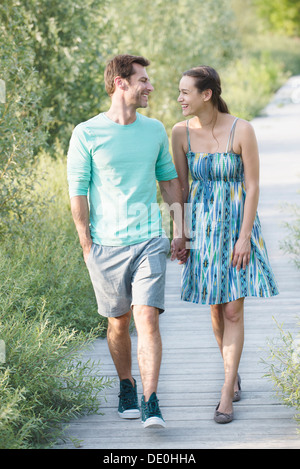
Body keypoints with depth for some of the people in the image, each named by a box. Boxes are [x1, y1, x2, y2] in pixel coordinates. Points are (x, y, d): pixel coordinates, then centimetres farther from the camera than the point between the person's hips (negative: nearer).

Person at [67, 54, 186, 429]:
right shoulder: (86, 134, -4)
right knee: (119, 324, 11)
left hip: (149, 242, 1)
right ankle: (126, 386, 33)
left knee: (147, 319, -11)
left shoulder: (155, 130, 8)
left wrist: (182, 232, 16)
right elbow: (77, 191, -1)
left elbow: (169, 181, 18)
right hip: (107, 245, -1)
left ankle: (150, 405, -11)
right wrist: (86, 246, -3)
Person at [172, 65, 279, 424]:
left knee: (233, 311, -5)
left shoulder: (242, 130, -14)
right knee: (216, 310, 10)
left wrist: (244, 237, -15)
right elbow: (180, 185, 5)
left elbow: (253, 185, -11)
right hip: (202, 226, 3)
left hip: (237, 224, -3)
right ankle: (233, 374, 31)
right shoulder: (181, 132, -3)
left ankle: (226, 396, -1)